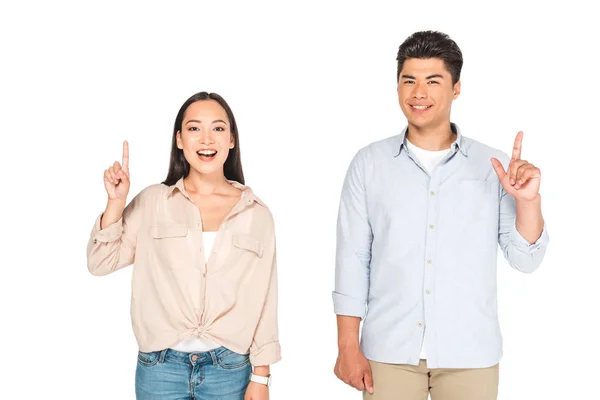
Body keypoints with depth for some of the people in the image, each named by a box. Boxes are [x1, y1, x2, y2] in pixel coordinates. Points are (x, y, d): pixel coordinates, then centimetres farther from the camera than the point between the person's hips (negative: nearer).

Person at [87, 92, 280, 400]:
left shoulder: (257, 213, 1)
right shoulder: (153, 201, 1)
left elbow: (263, 300, 2)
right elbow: (100, 263, 0)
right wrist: (116, 202, -12)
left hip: (230, 369, 0)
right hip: (160, 367, 0)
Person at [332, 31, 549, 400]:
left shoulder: (494, 167, 0)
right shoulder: (369, 163, 1)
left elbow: (525, 259, 0)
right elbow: (352, 259, 1)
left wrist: (528, 199, -16)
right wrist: (348, 346, -2)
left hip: (470, 354, 0)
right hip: (389, 350, 0)